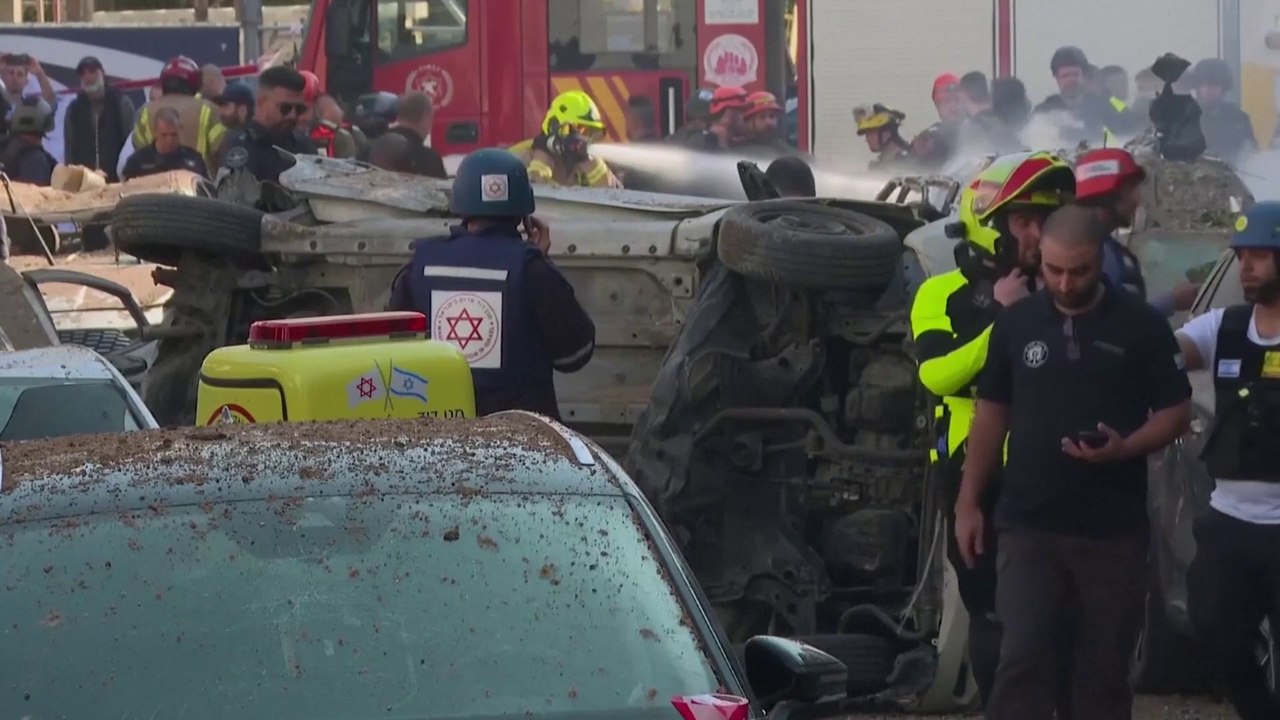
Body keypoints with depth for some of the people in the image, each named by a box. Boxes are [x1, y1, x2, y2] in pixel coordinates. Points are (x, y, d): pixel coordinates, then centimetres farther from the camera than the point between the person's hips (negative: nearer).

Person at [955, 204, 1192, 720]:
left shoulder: (1141, 326, -2)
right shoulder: (1016, 323, 5)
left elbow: (1176, 412, 1)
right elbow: (992, 414, 12)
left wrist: (1125, 448, -18)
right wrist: (968, 503, 8)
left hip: (1113, 531, -1)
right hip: (1029, 527, 1)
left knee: (1104, 669, 7)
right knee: (1023, 661, -8)